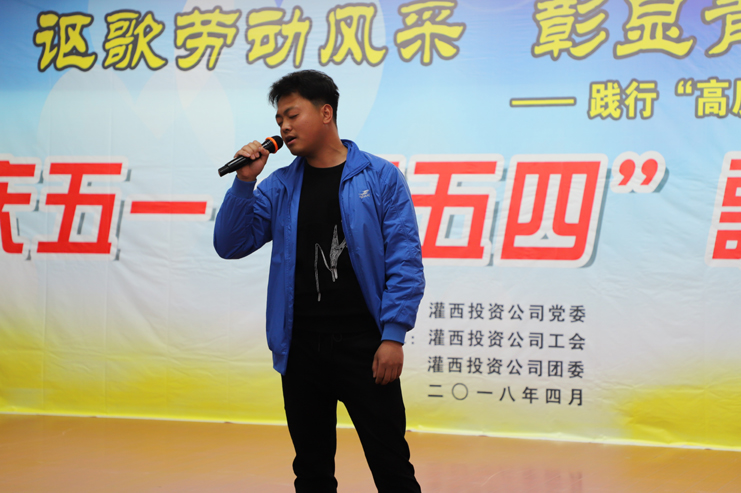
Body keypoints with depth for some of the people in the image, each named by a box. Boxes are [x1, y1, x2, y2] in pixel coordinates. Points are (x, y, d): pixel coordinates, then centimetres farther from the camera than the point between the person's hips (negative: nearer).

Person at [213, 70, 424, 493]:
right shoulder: (280, 187, 10)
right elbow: (231, 245, 6)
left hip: (364, 346, -4)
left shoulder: (381, 178, -1)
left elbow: (405, 262, -5)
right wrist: (244, 182, -5)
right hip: (301, 347, 4)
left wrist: (393, 336, -12)